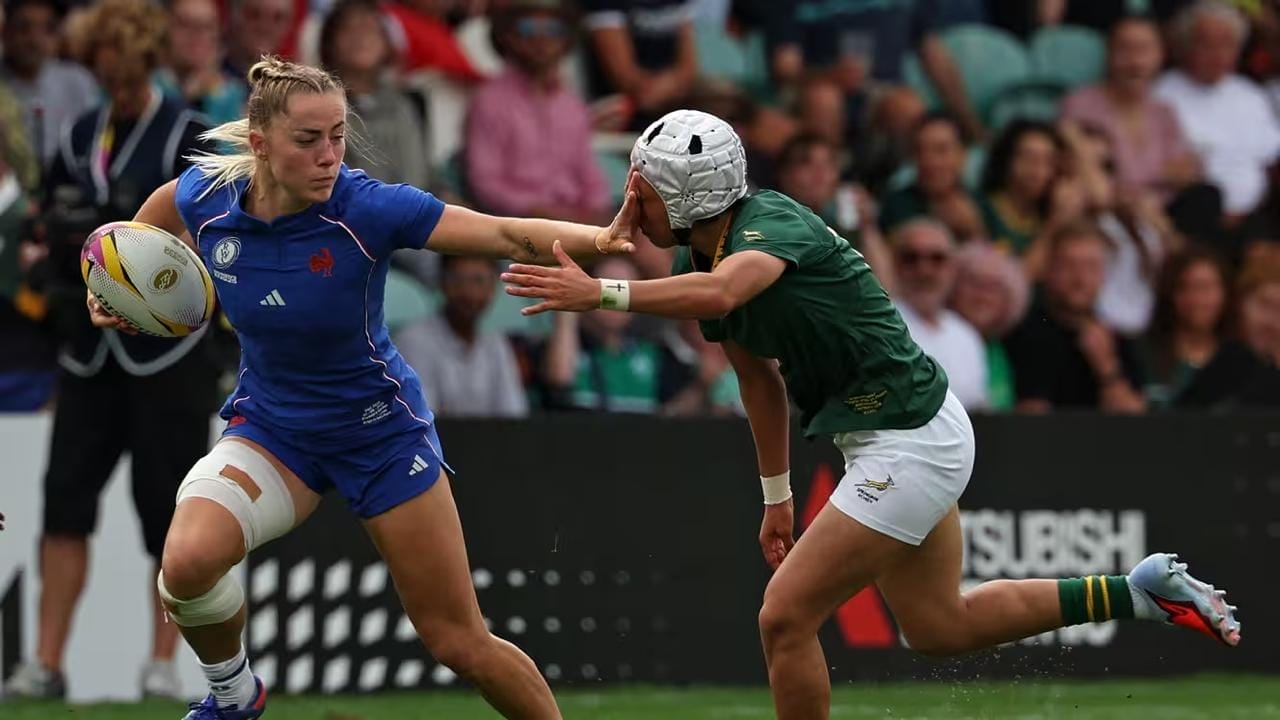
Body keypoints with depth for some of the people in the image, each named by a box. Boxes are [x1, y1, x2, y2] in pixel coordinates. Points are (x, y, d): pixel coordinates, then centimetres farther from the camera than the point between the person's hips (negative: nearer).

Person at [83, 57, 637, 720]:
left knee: (459, 643, 1)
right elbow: (161, 206, 10)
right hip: (271, 427, 2)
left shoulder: (366, 208, -27)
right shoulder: (206, 198, -17)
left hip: (381, 433, -2)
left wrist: (598, 238, -49)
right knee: (186, 562, -26)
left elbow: (509, 234, -33)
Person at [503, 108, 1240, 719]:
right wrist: (776, 495, 22)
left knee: (786, 618, -8)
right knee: (939, 624, 21)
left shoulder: (771, 221, -23)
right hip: (901, 440, 10)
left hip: (910, 442, -10)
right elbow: (760, 378, 18)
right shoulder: (697, 262, 4)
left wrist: (603, 293, -53)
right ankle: (1143, 591, 29)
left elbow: (722, 293, -47)